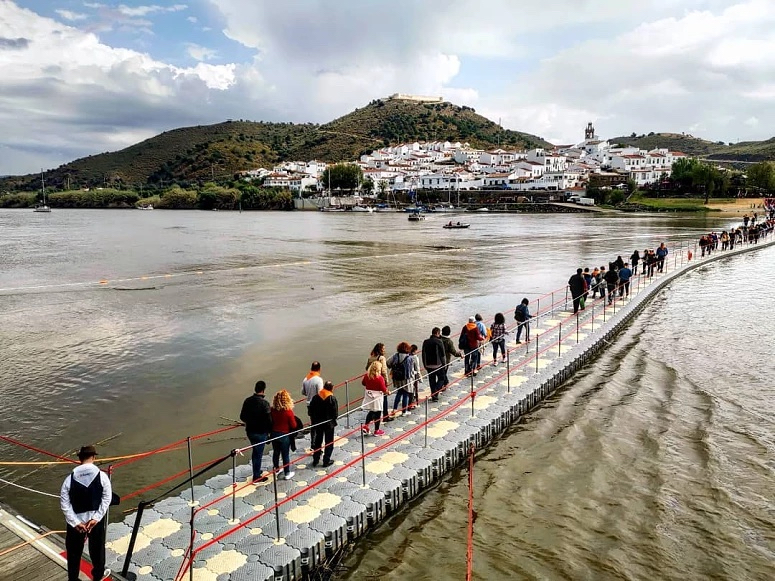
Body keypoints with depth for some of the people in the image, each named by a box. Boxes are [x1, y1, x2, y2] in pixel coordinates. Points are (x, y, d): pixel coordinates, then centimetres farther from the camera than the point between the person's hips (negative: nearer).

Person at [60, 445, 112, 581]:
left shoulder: (70, 478, -11)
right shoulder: (102, 476, -13)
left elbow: (64, 503, -11)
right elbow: (106, 499, -15)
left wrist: (75, 522, -9)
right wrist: (96, 517, -12)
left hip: (76, 521, 0)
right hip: (96, 520, 0)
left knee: (74, 551, 18)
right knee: (97, 547, 21)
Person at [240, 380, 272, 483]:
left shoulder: (247, 401, -3)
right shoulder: (264, 403, -21)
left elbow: (242, 417, 4)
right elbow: (268, 419, -19)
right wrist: (269, 431, -3)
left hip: (250, 431, 6)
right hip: (260, 432, -6)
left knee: (255, 451, 24)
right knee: (258, 453, 6)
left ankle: (256, 471, 39)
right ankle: (257, 477, 16)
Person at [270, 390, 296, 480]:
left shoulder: (272, 410, -11)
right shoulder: (288, 412, -22)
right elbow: (294, 426, -14)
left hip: (274, 434, 4)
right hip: (284, 435, -4)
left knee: (276, 453, 22)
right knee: (285, 455, 10)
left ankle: (276, 469, 39)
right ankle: (287, 473, 21)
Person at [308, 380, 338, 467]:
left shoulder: (316, 397, -5)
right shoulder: (332, 398, -17)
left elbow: (311, 411, -1)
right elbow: (335, 413, -16)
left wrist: (314, 420, 12)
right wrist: (333, 418, 5)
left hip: (318, 423, 4)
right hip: (329, 424, -4)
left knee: (317, 441, 18)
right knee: (329, 442, 11)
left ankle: (315, 460, 25)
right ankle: (326, 461, 14)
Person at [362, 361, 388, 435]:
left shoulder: (367, 375, -4)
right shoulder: (380, 378, -21)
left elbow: (363, 383, 12)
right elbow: (383, 389, -18)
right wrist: (387, 392, 2)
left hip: (369, 395, 6)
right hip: (377, 396, -5)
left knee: (371, 412, 22)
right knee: (377, 413, 7)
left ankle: (365, 426, 13)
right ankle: (376, 430, 16)